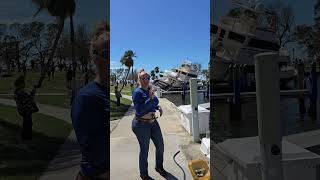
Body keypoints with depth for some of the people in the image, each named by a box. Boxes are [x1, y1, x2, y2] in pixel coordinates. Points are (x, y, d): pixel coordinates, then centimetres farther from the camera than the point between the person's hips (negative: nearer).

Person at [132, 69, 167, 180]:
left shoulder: (150, 90, 4)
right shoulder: (138, 92, -19)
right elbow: (139, 111, -27)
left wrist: (158, 107, 1)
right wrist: (151, 98, -29)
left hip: (153, 122, 7)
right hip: (141, 125, -7)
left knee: (160, 146, 15)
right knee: (144, 150, 8)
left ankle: (159, 166, 42)